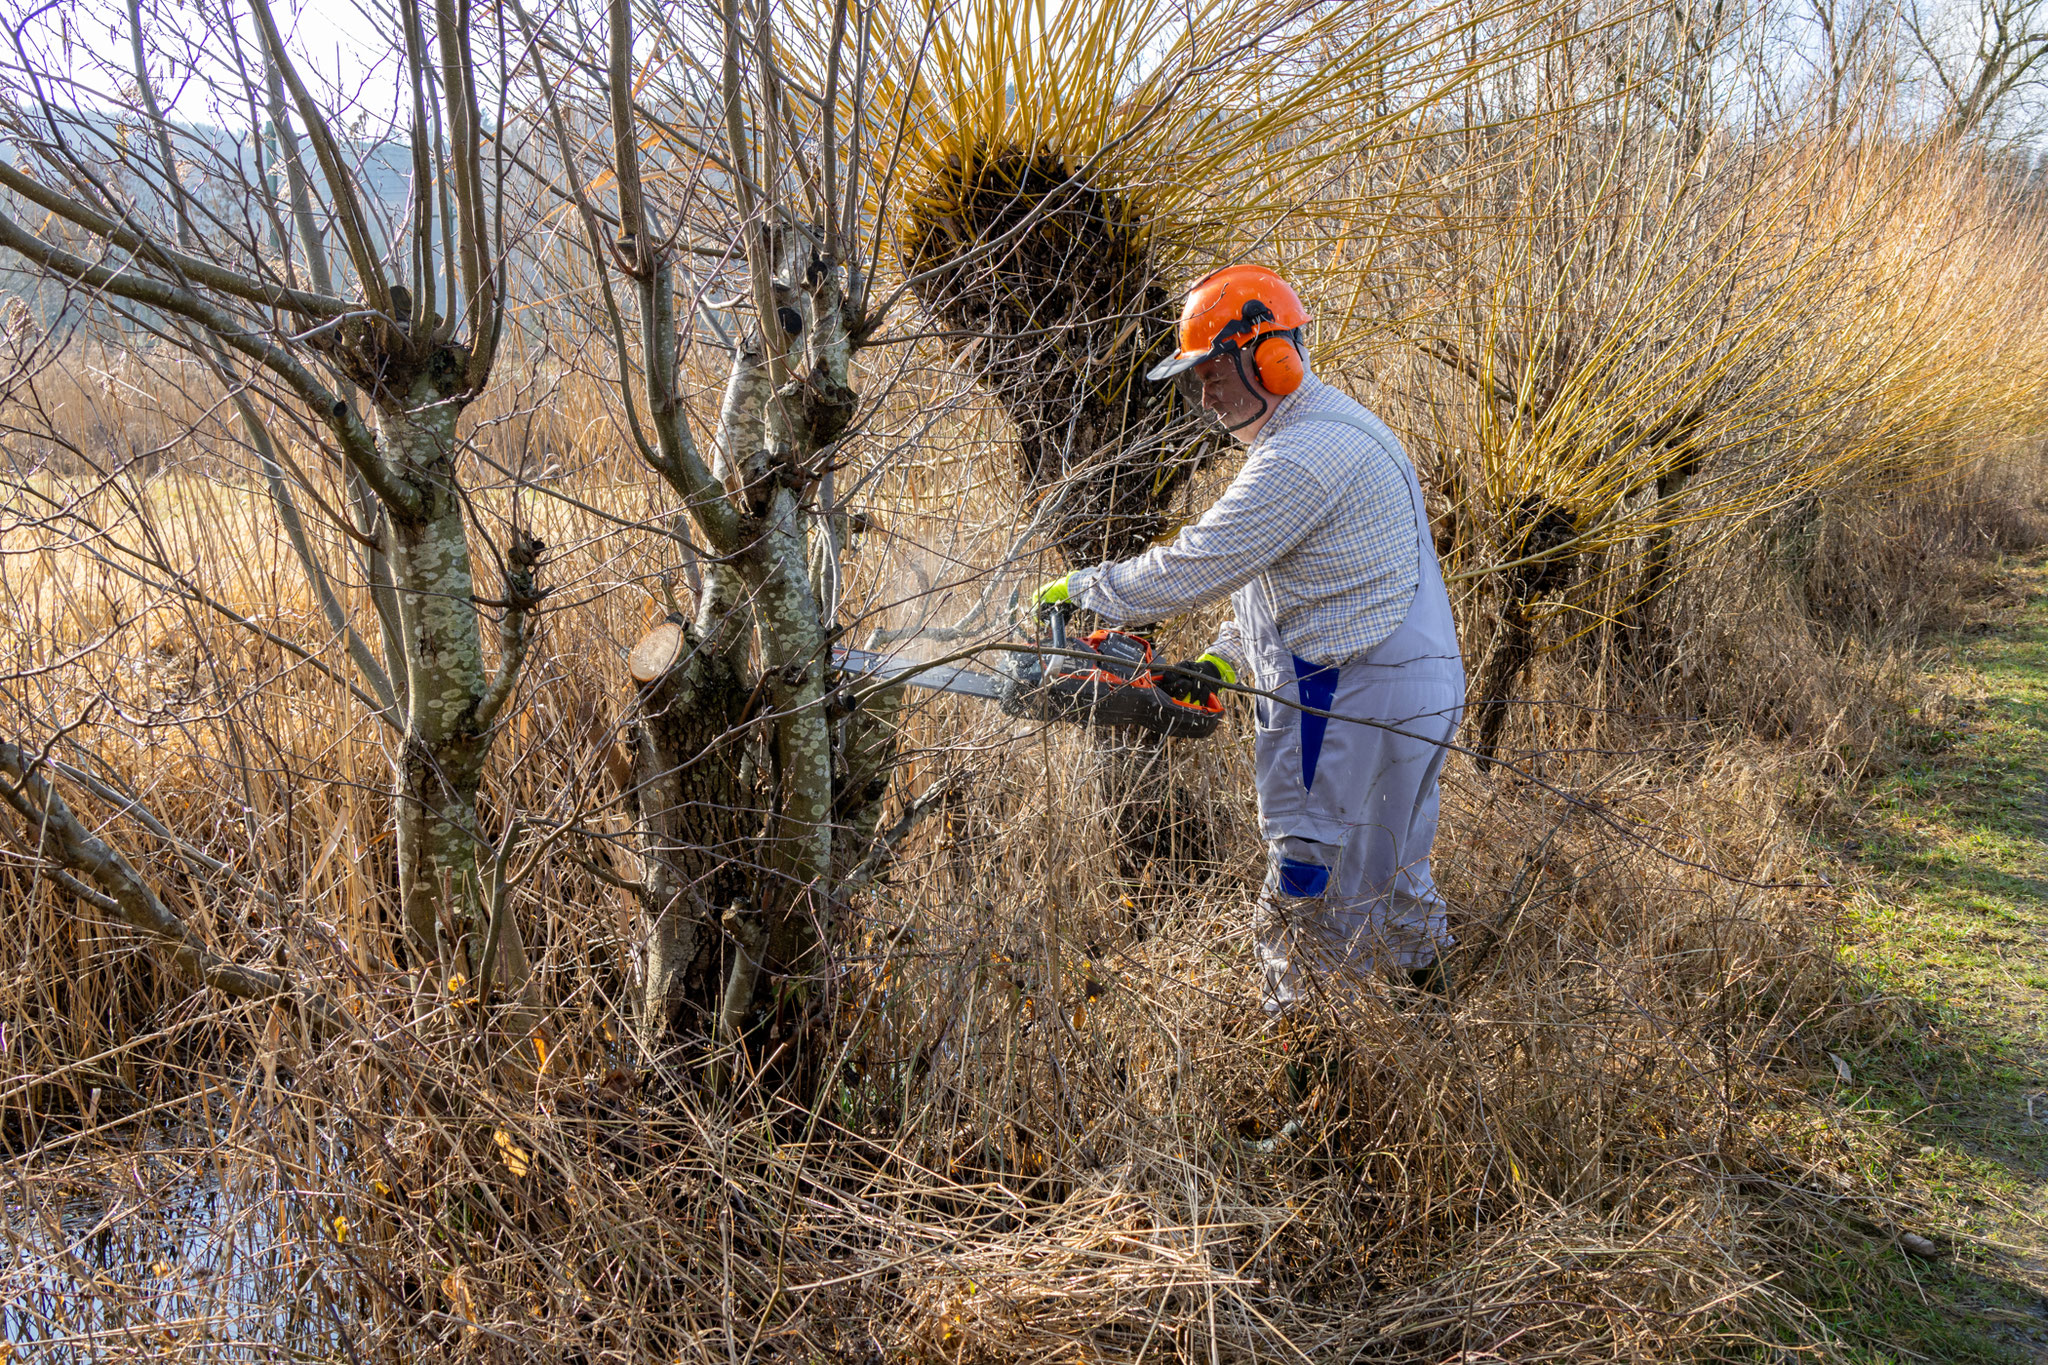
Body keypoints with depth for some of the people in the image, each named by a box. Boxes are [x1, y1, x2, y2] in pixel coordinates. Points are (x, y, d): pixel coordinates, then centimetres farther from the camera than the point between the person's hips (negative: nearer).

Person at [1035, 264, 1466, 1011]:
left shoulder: (1304, 457, -21)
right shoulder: (1332, 429, 15)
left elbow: (1196, 564, -20)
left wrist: (1082, 589, -7)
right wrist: (1224, 659, 13)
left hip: (1353, 708, -11)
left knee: (1311, 902, -2)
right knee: (1389, 878, 23)